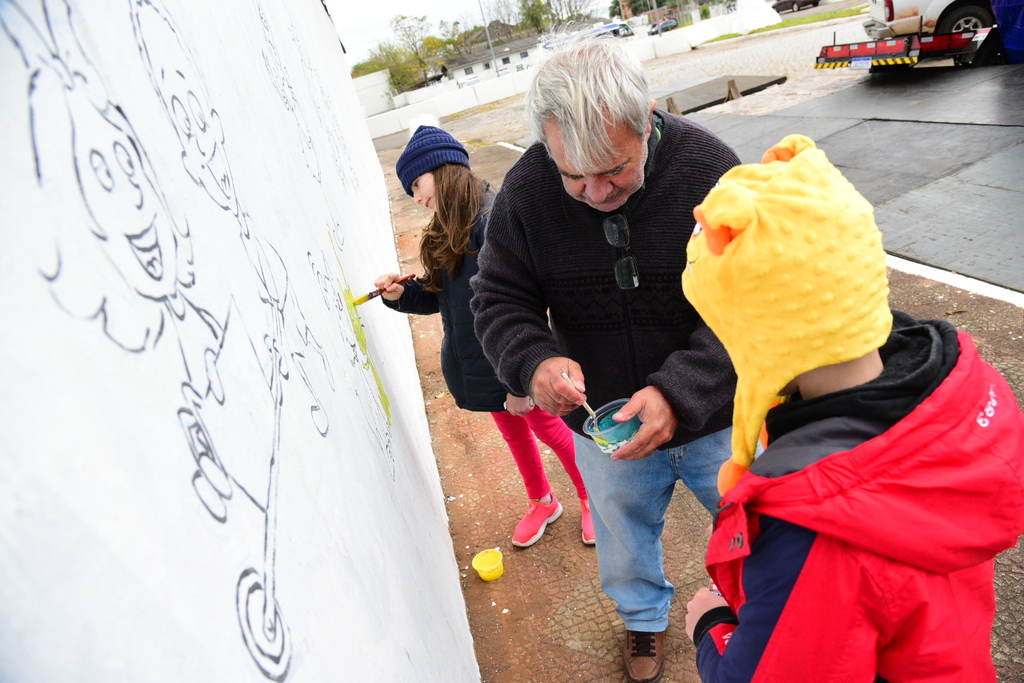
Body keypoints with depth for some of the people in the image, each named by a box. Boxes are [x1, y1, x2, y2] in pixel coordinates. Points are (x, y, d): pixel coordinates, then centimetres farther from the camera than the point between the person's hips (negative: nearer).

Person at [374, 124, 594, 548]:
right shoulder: (449, 230, 5)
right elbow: (440, 294, 12)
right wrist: (400, 295, -6)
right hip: (475, 363, 8)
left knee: (547, 427, 11)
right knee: (512, 431, 22)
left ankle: (592, 499, 36)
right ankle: (541, 502, 45)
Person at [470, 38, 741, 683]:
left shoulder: (706, 166, -22)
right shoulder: (526, 189, -17)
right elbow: (499, 301, -9)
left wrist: (679, 391, -35)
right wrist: (536, 361, -30)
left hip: (715, 418, -1)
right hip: (603, 427, 2)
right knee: (625, 538, 27)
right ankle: (645, 618, 61)